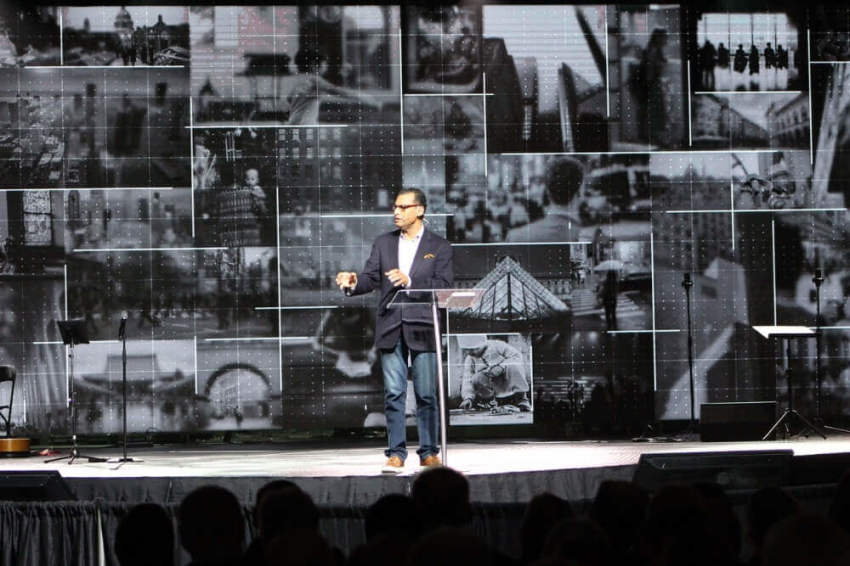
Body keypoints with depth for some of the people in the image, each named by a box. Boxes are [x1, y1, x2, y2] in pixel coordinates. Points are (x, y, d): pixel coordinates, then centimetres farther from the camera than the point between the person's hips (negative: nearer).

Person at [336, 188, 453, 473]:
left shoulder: (439, 247, 4)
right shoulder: (383, 243, 14)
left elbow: (445, 285, -6)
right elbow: (371, 277, 5)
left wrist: (410, 281, -17)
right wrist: (354, 282, -16)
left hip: (422, 328, -2)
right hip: (391, 329, 2)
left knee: (426, 393, 0)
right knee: (393, 393, 1)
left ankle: (428, 452, 8)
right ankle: (396, 453, 5)